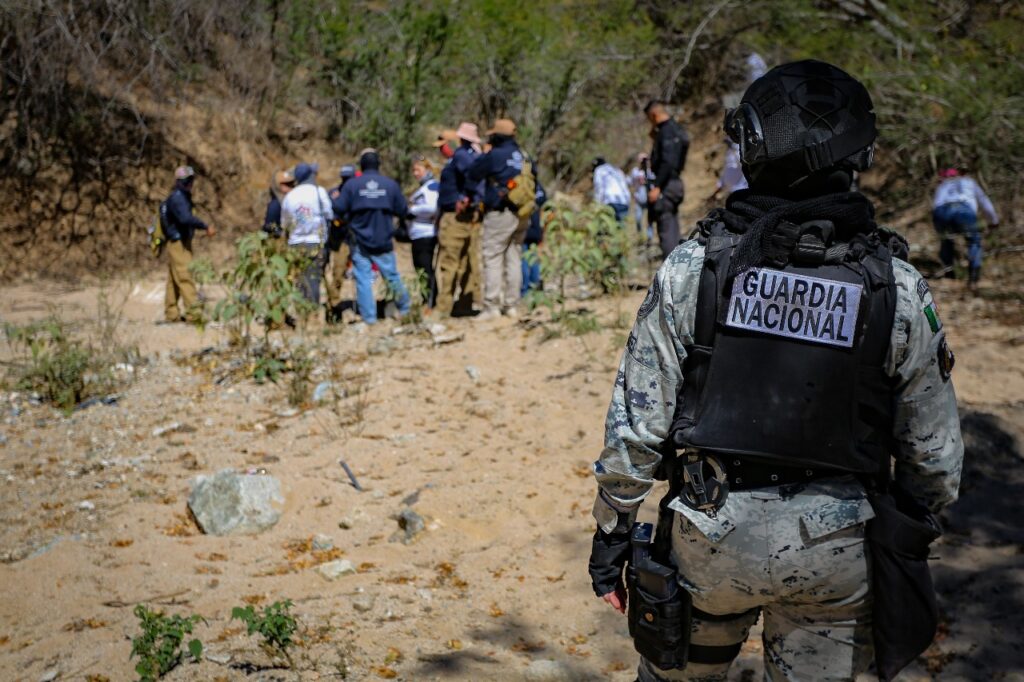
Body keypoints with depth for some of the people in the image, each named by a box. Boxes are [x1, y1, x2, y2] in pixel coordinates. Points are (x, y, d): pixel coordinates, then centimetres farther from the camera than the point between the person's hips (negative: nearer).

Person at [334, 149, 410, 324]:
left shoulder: (351, 185, -8)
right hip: (383, 241, 2)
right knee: (392, 275, 15)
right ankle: (404, 308, 29)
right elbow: (403, 211, 1)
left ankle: (369, 316, 0)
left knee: (363, 279, 2)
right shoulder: (390, 184, -4)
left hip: (359, 241, -1)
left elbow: (340, 210, -9)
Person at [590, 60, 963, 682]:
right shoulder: (898, 287, -7)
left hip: (714, 535, -1)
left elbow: (637, 420, -9)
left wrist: (612, 528, 3)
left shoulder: (693, 267, -11)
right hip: (835, 548, 1)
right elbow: (935, 451, 0)